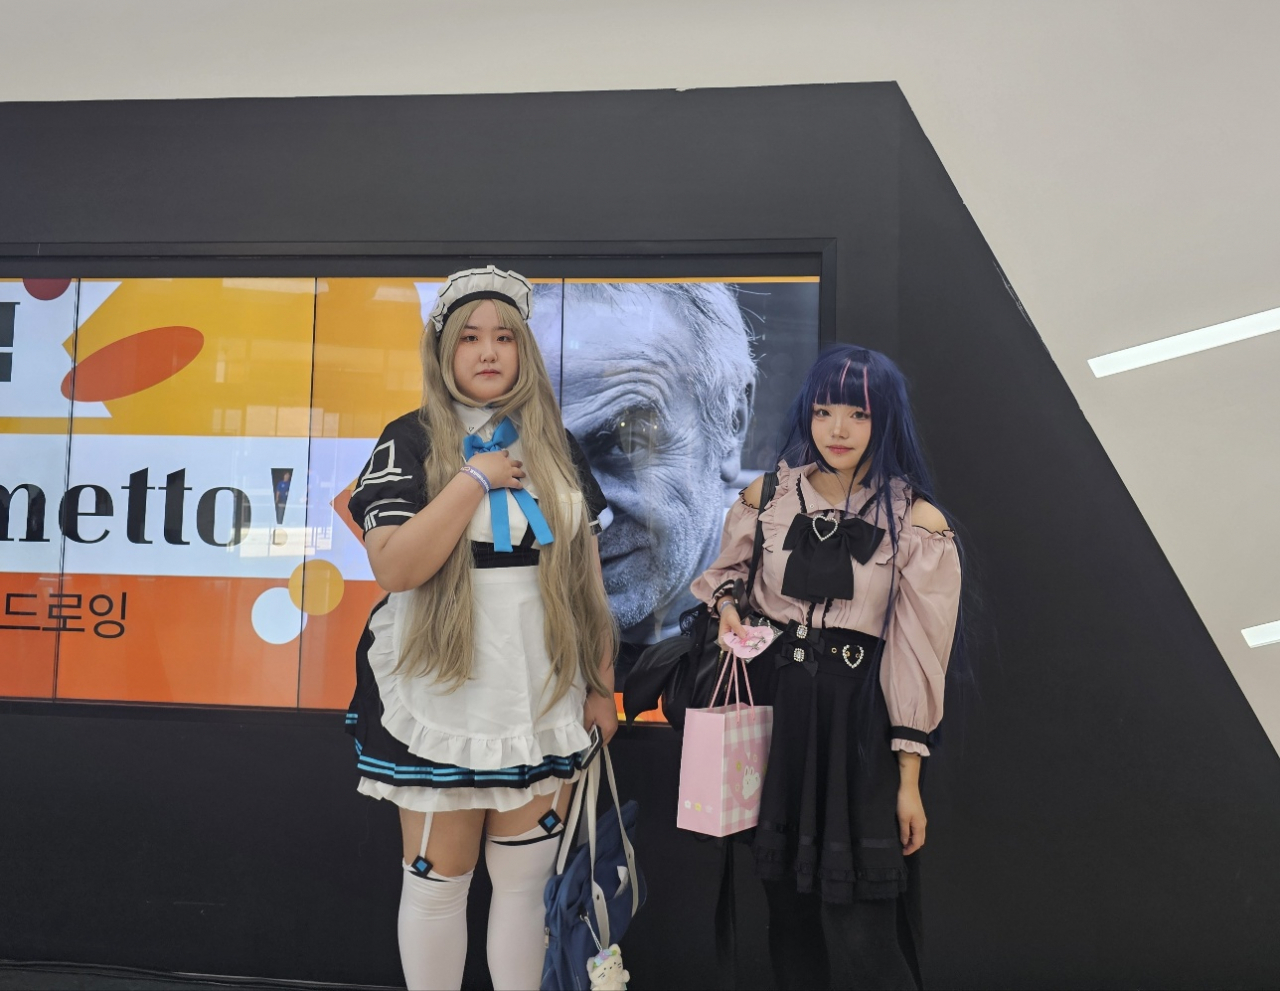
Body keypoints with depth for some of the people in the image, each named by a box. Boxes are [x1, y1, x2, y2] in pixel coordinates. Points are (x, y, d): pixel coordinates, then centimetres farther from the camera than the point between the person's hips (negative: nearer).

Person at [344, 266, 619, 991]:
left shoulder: (556, 445, 8)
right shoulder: (412, 441, -3)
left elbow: (589, 575, 9)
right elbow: (395, 567, -18)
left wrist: (601, 686, 8)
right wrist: (477, 477, -16)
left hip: (543, 697, 3)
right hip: (442, 697, -3)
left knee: (528, 879, 10)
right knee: (438, 880, 8)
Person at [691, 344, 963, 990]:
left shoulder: (918, 523, -7)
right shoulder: (765, 498, 2)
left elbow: (917, 658, -7)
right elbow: (725, 574, 20)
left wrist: (908, 781, -6)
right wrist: (727, 609, -3)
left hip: (858, 717, -3)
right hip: (774, 701, 3)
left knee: (856, 928, -3)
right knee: (788, 907, 12)